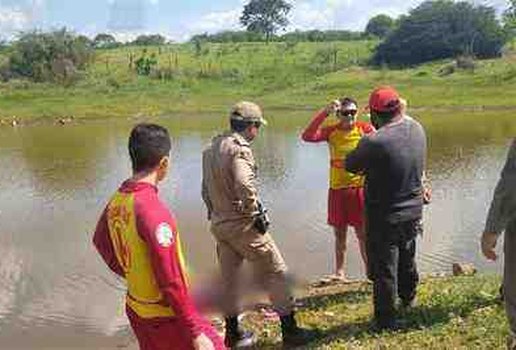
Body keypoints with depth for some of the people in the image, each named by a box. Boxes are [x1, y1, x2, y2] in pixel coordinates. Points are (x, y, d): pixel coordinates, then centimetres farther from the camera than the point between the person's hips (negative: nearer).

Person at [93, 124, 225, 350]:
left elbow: (100, 242, 16)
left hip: (136, 310, 8)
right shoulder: (153, 211, -29)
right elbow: (171, 281, -27)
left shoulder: (116, 202, -4)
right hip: (165, 316, -7)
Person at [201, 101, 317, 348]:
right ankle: (290, 330, 11)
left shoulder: (211, 148, 11)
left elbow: (206, 189, 16)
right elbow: (245, 187, -31)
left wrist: (215, 212, 19)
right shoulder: (239, 148, -17)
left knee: (229, 277, 16)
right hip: (242, 224, -9)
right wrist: (256, 214, -18)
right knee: (276, 272, 4)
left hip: (219, 223, 9)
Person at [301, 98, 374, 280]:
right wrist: (324, 113, -25)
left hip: (359, 188, -2)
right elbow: (307, 136, -19)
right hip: (337, 189, 2)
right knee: (339, 233, 13)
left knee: (362, 233, 6)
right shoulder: (331, 131, -3)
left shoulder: (365, 129, -5)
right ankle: (339, 271, 28)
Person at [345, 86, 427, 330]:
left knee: (384, 271, 8)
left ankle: (386, 321, 21)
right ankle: (408, 300, 50)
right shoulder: (417, 129, -7)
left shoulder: (375, 142, -27)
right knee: (407, 260, 28)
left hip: (385, 218, -7)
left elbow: (351, 165, -13)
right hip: (413, 212, 7)